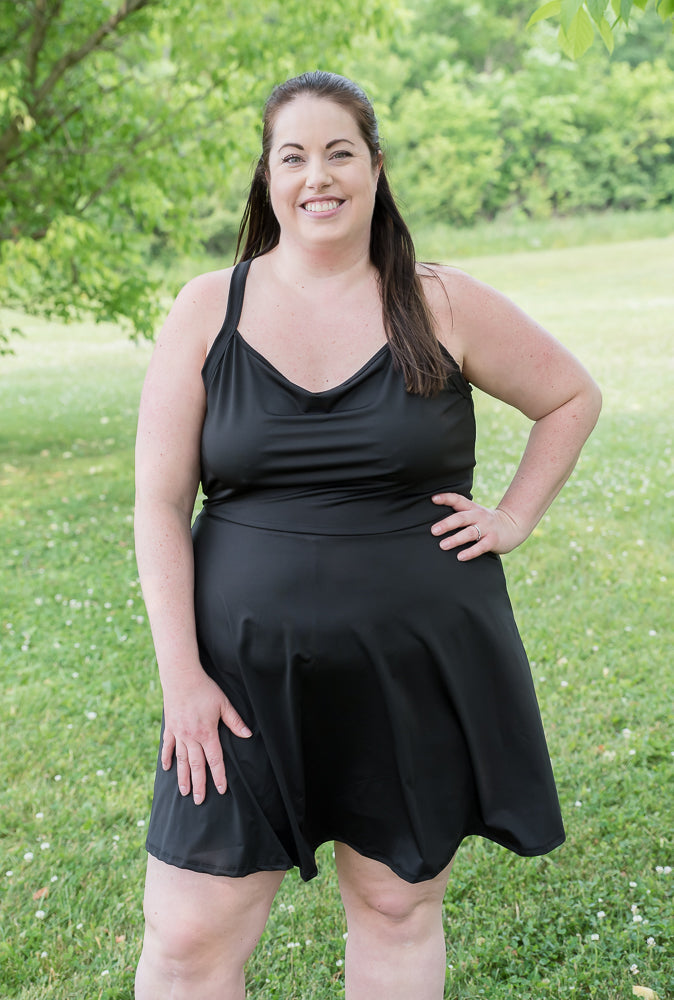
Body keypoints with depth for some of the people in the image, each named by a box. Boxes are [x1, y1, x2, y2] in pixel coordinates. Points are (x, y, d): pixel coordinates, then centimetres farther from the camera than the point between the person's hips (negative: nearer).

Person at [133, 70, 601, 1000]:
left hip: (420, 667, 0)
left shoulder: (445, 307, 0)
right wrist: (181, 676, -8)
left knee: (398, 908, 14)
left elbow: (573, 397, 15)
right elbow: (160, 503, -2)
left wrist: (514, 517, 3)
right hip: (249, 668, 0)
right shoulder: (209, 309, 0)